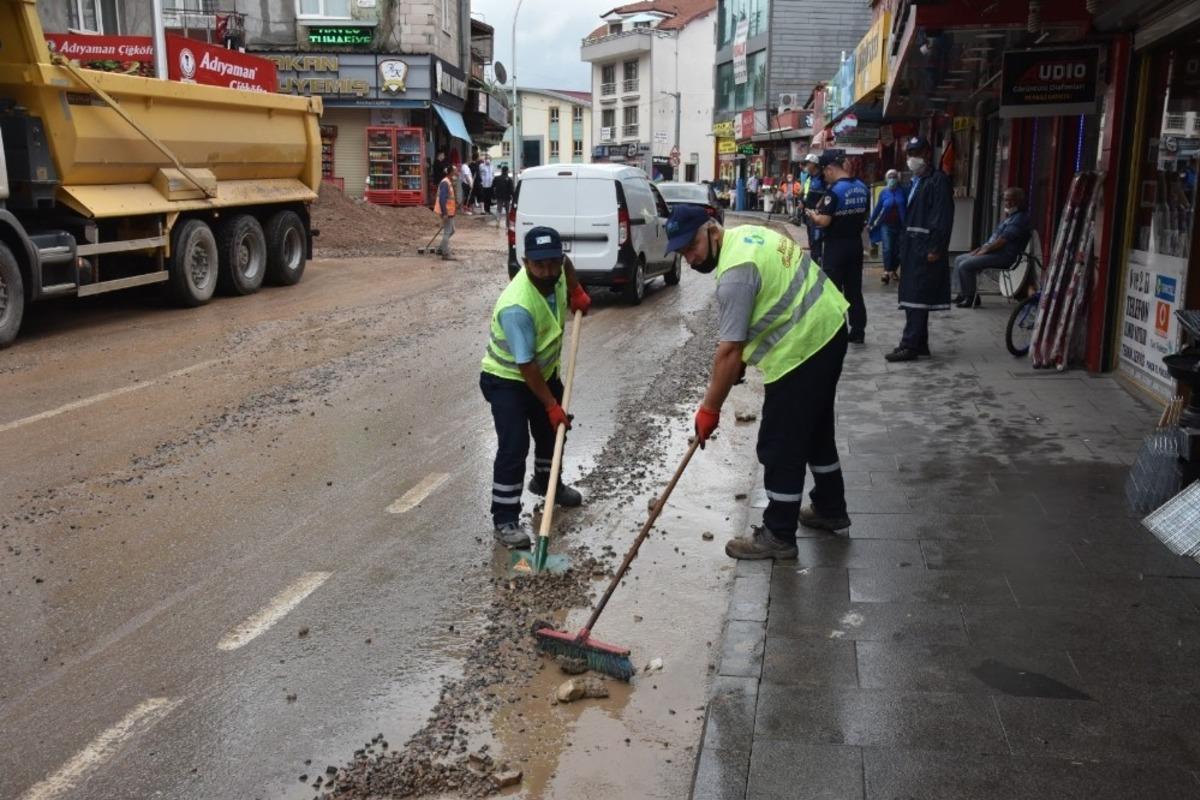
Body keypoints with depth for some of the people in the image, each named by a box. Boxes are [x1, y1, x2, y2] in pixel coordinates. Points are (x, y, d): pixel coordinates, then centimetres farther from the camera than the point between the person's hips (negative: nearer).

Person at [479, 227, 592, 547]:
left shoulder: (555, 271, -16)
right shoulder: (517, 307, -38)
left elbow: (566, 264, 14)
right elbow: (525, 366, -32)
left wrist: (576, 292, 4)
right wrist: (552, 405, -27)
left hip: (545, 371, 8)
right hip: (507, 380, -8)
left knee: (553, 431, 23)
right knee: (514, 447, -15)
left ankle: (546, 482, 50)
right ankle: (504, 521, -7)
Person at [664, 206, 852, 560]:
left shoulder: (735, 274, -24)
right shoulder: (744, 233, 7)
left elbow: (729, 351, -23)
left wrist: (709, 408, -16)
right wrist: (743, 358, 17)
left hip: (802, 348, -11)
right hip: (829, 328, 11)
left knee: (780, 445, -1)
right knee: (815, 428, 24)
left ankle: (778, 536, 10)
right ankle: (830, 508, 40)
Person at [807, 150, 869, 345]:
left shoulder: (835, 190, -18)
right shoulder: (862, 188, 6)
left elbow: (824, 221, -21)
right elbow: (864, 215, 14)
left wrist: (813, 215, -3)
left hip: (836, 245, -7)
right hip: (855, 243, 7)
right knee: (854, 289, 12)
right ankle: (858, 332, 17)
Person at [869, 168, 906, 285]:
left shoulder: (902, 191, -3)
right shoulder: (884, 192, -1)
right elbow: (878, 208, 5)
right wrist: (871, 223, 7)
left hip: (899, 224, 1)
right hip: (886, 224, -1)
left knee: (897, 249, 7)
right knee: (887, 248, -14)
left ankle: (893, 270, 24)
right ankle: (886, 272, -20)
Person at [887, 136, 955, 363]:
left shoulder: (938, 180, -9)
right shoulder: (916, 181, 18)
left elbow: (943, 218, -16)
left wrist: (935, 249, -20)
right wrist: (903, 245, 13)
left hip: (926, 248, -9)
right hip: (912, 247, 9)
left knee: (917, 298, -10)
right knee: (912, 297, 11)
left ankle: (910, 345, -9)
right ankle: (919, 343, 18)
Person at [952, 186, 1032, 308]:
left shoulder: (1019, 218, -14)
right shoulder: (1010, 217, 20)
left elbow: (1002, 241, -19)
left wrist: (984, 250, -11)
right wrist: (981, 248, 9)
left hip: (1004, 256, -11)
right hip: (993, 252, 11)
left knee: (965, 265, -22)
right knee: (959, 260, 9)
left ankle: (972, 298, -11)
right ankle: (963, 294, 8)